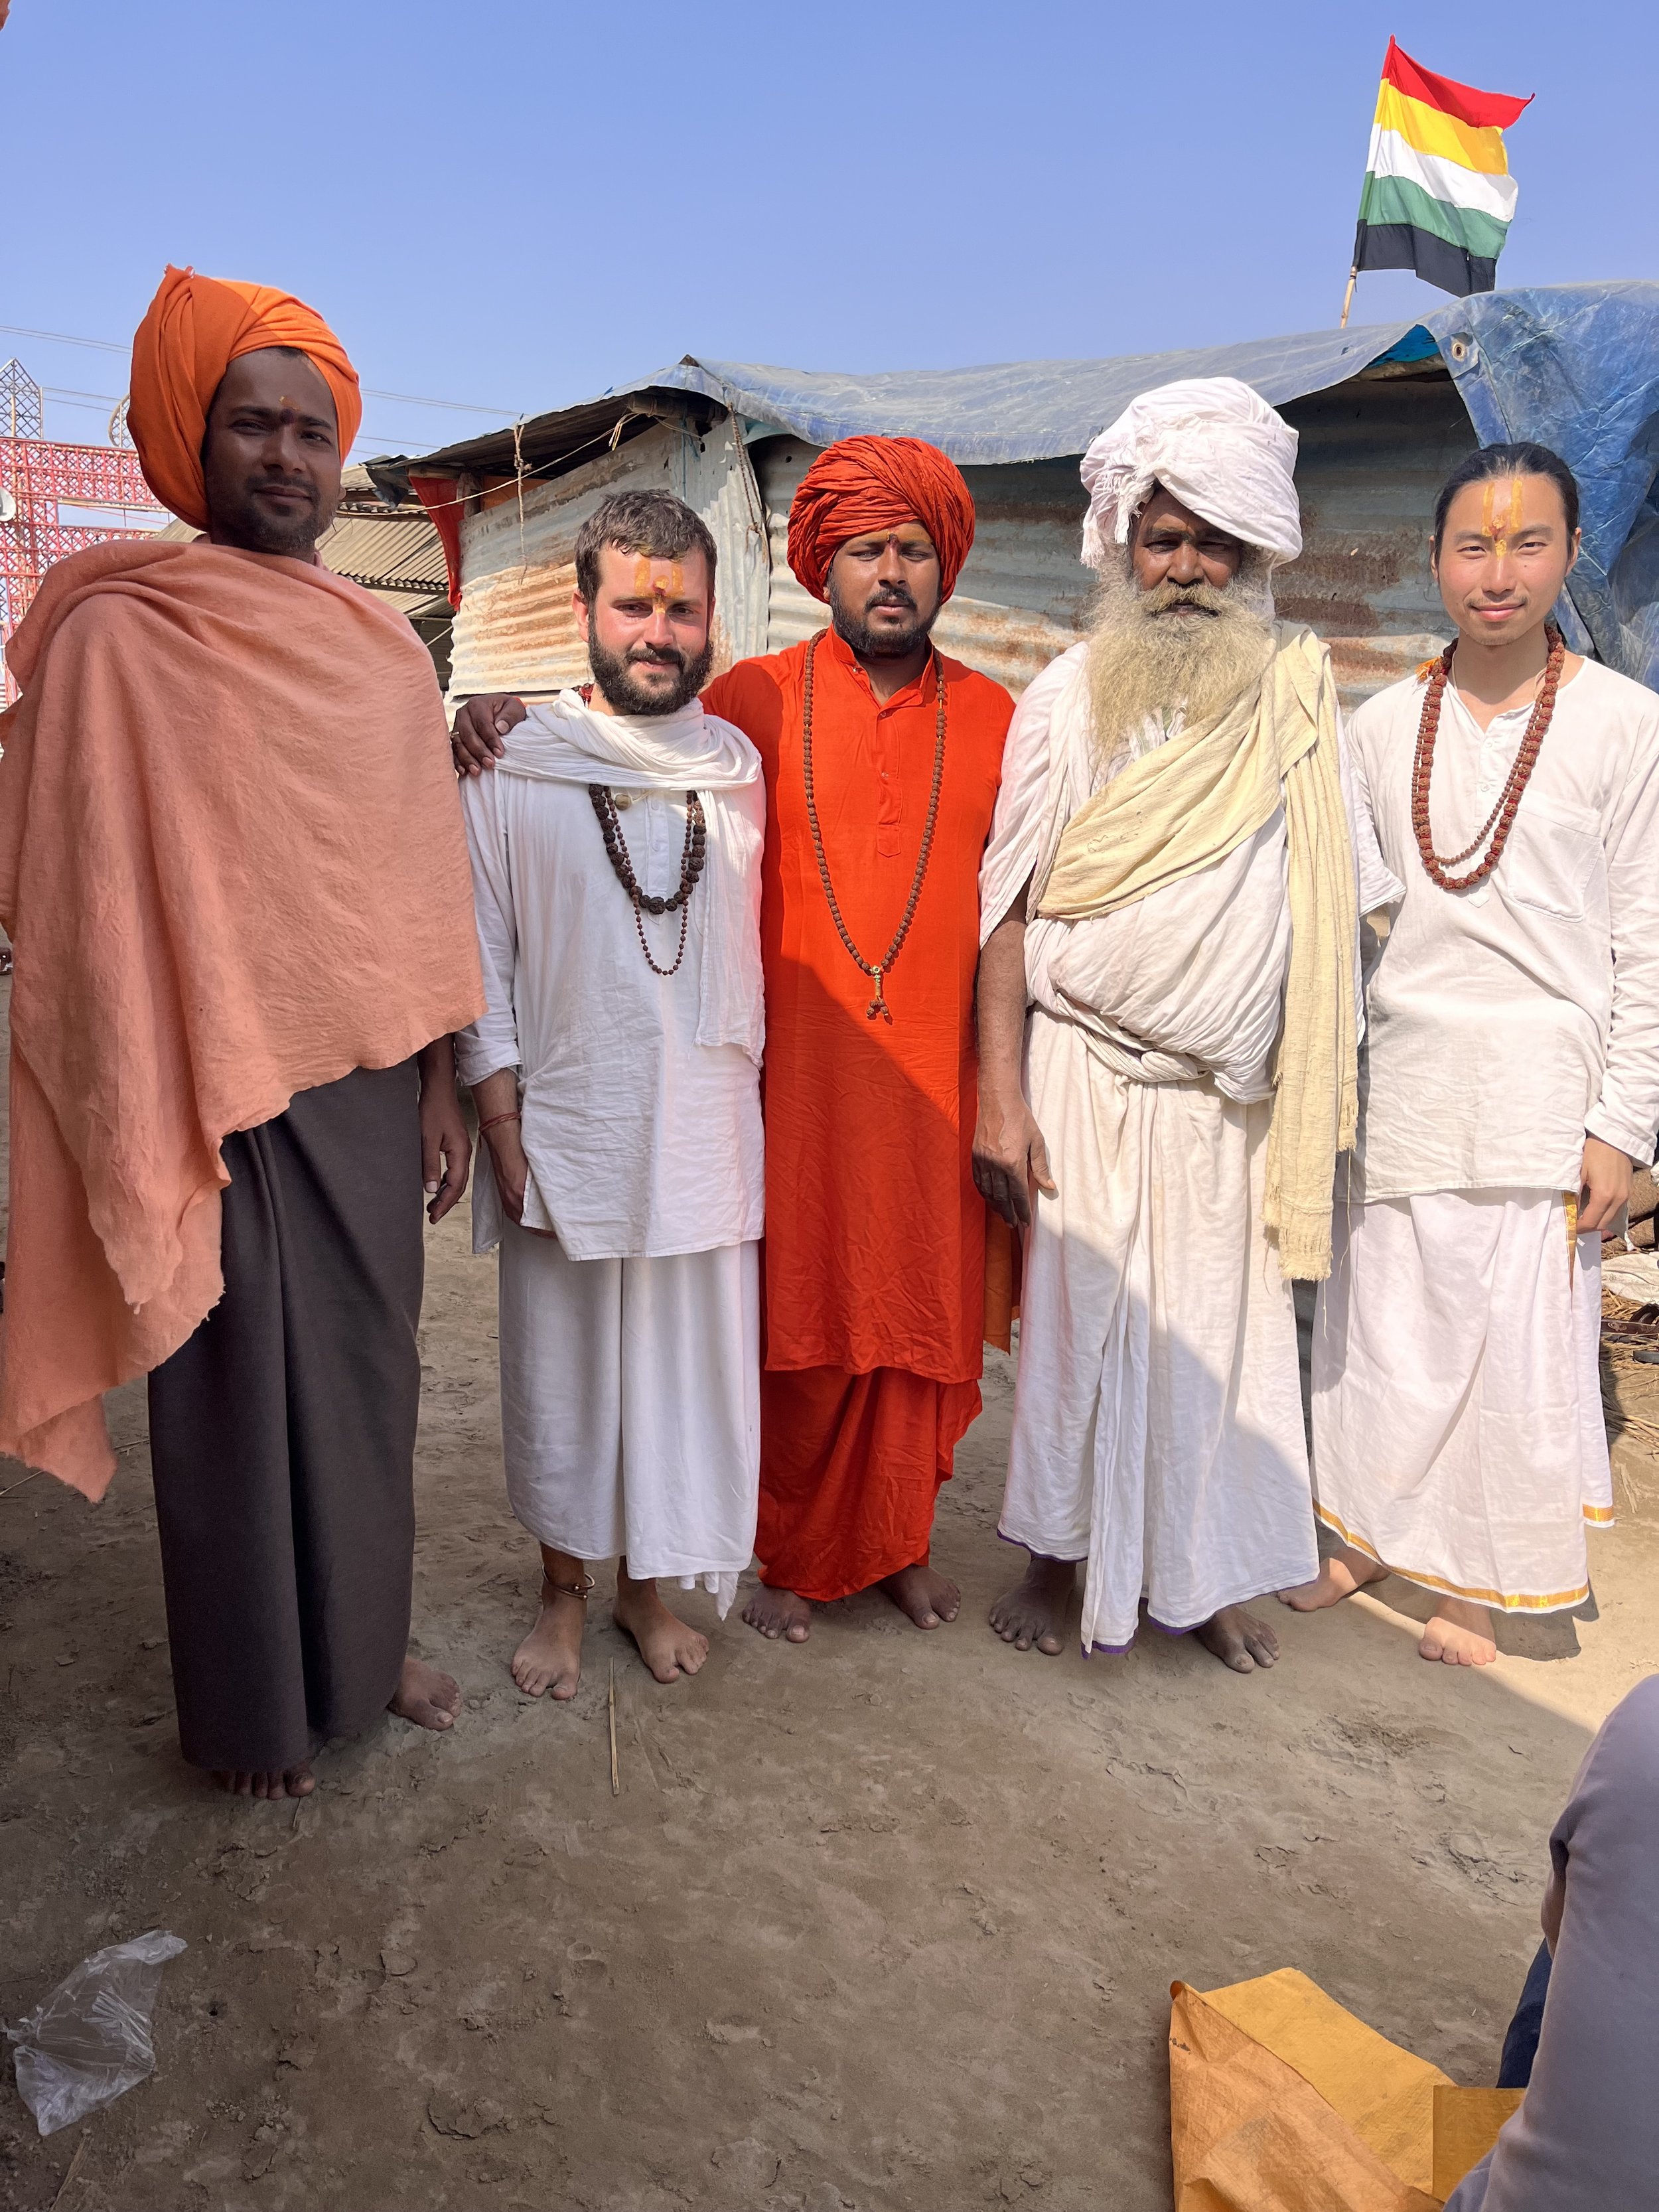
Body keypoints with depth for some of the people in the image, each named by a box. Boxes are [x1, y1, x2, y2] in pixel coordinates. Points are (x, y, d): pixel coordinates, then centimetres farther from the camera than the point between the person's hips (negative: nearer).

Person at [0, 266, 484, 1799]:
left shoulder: (386, 649, 8)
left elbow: (418, 886, 10)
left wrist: (440, 1085, 9)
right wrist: (138, 1140, -12)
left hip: (372, 1090, 5)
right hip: (219, 1096, -5)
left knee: (367, 1372, 16)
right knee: (238, 1395, 8)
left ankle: (365, 1644, 37)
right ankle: (251, 1708, 29)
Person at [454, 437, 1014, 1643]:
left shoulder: (992, 718, 8)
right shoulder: (757, 699, 2)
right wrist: (508, 714, -7)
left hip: (937, 1079, 2)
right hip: (793, 1078, -2)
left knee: (923, 1316, 10)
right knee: (794, 1322, 4)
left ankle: (900, 1537, 32)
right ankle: (792, 1552, 25)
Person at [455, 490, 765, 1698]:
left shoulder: (740, 769, 6)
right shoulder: (512, 771, -3)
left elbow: (757, 952, 12)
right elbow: (479, 965, -2)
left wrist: (752, 1103, 9)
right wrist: (504, 1132, -6)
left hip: (705, 1132, 2)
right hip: (564, 1131, -2)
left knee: (689, 1363, 10)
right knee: (562, 1370, 10)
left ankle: (650, 1580, 30)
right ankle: (566, 1591, 30)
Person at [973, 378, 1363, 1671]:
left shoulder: (1299, 695, 6)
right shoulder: (1071, 700, -1)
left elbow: (1326, 906, 9)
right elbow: (1009, 905, -4)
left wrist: (1311, 1096, 4)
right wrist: (1000, 1097, -10)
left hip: (1232, 1089, 2)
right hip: (1087, 1074, -2)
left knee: (1219, 1323, 8)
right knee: (1077, 1317, 3)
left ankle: (1204, 1570, 26)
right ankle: (1060, 1559, 22)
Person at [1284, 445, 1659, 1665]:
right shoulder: (1385, 725, 5)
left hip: (1543, 1083, -3)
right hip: (1401, 1077, 3)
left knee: (1520, 1334, 5)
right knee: (1384, 1321, 11)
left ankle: (1485, 1581, 24)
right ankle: (1369, 1532, 32)